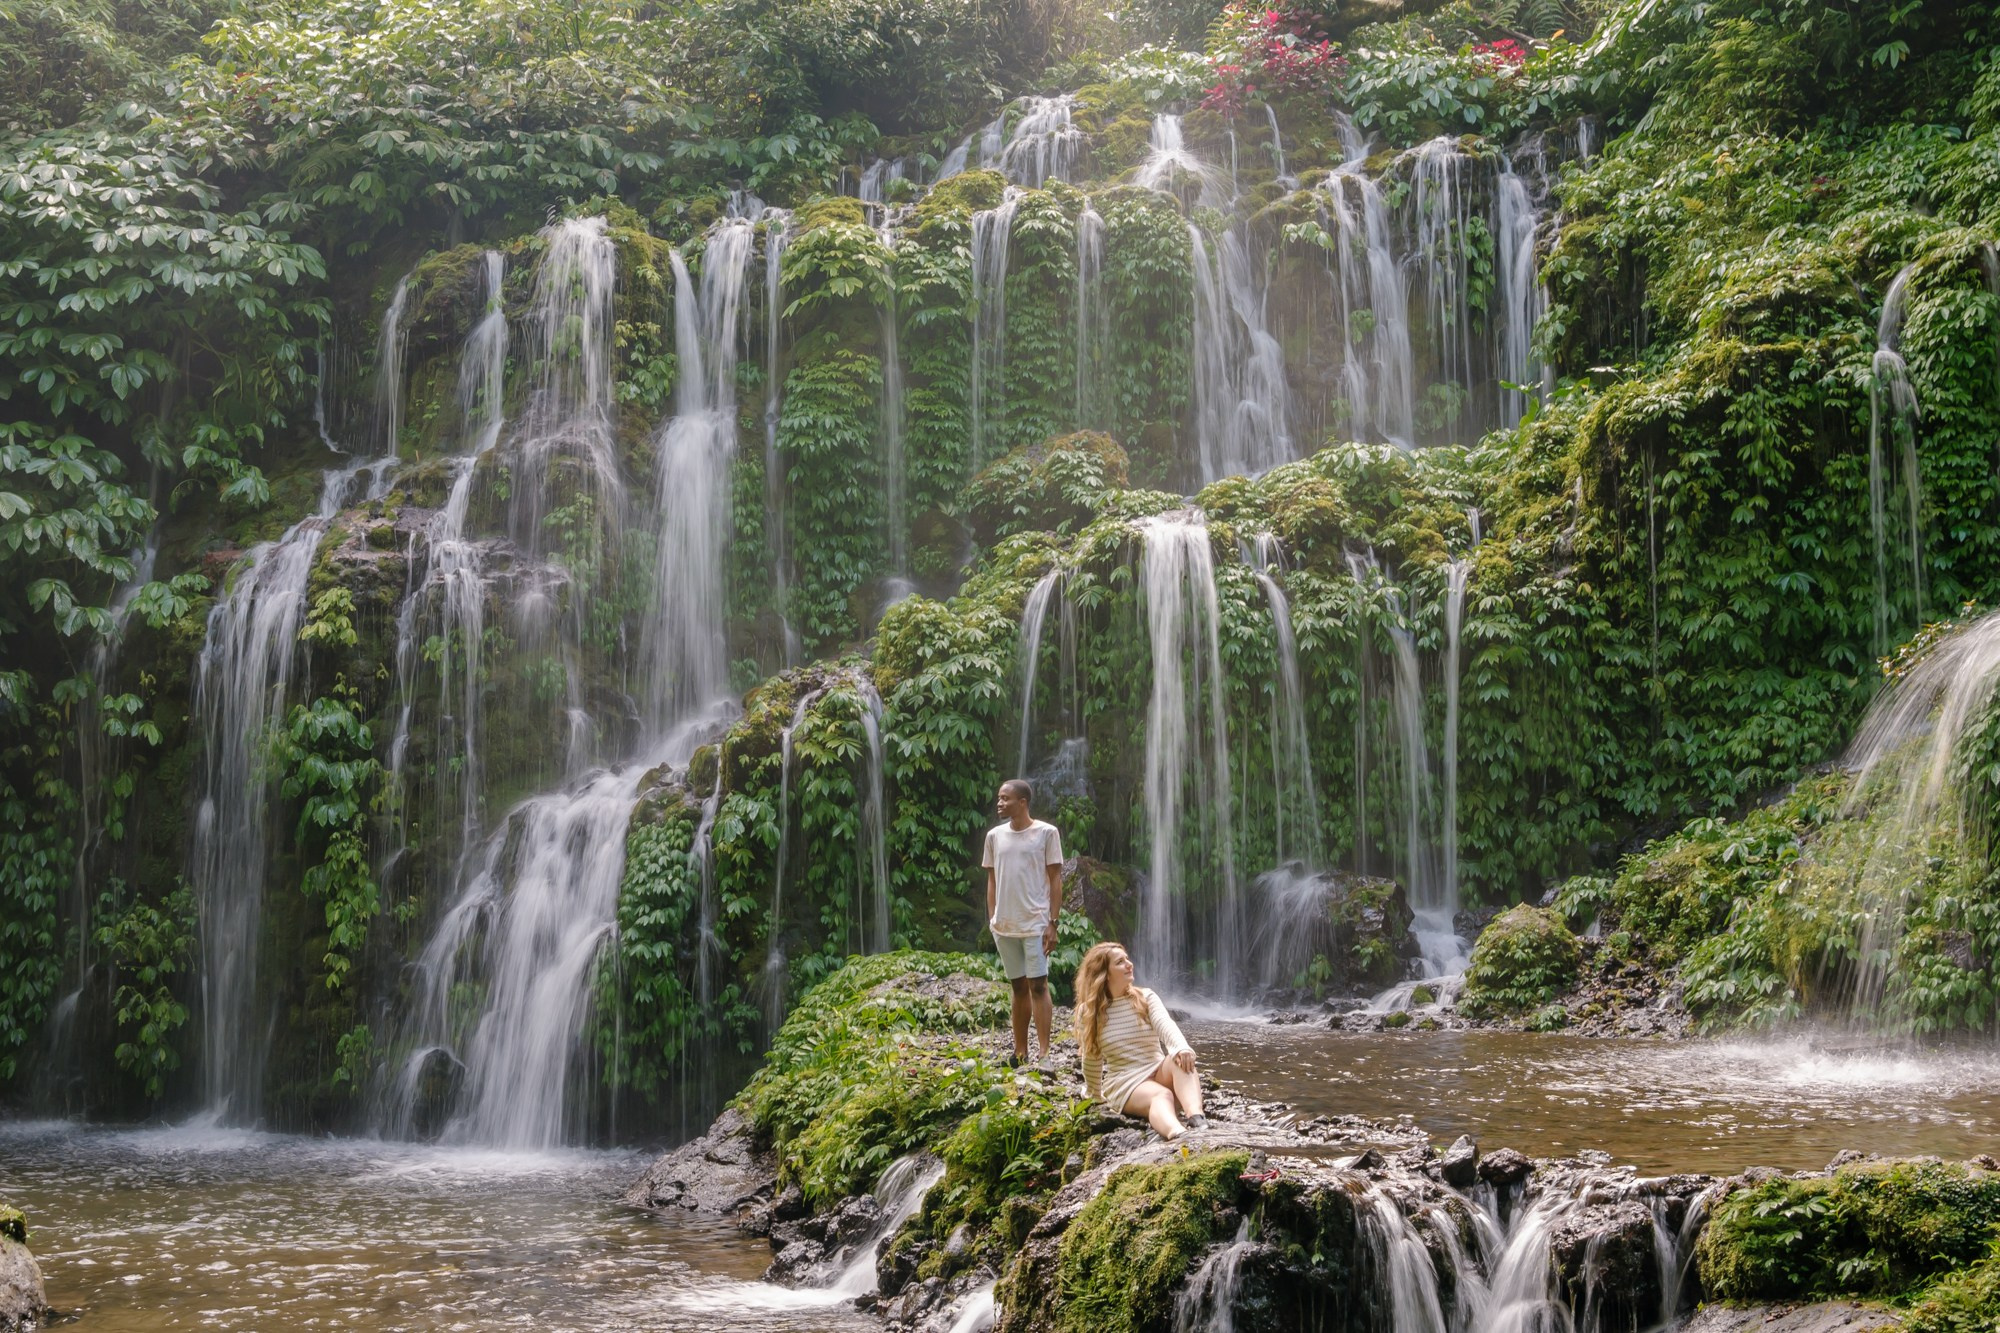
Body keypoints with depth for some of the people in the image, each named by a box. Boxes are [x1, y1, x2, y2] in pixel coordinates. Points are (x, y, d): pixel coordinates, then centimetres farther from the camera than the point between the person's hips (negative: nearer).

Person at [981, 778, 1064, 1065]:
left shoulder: (1046, 833, -4)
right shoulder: (994, 836, 9)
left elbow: (1056, 879, -4)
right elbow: (992, 880, 13)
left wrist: (1052, 923, -9)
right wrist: (992, 920, 8)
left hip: (1035, 923, -4)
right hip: (1004, 925, 4)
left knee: (1038, 986, -8)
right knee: (1019, 987, 11)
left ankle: (1045, 1053, -10)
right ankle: (1020, 1051, 16)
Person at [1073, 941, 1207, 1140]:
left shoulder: (1145, 997, 5)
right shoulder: (1088, 1012, 1)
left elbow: (1166, 1026, -15)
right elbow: (1092, 1060, 11)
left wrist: (1180, 1047, -36)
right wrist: (1096, 1098, 19)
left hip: (1159, 1072, 3)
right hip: (1124, 1083, -3)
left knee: (1181, 1059, -33)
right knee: (1162, 1095, -37)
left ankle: (1197, 1120, -61)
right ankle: (1177, 1135, -73)